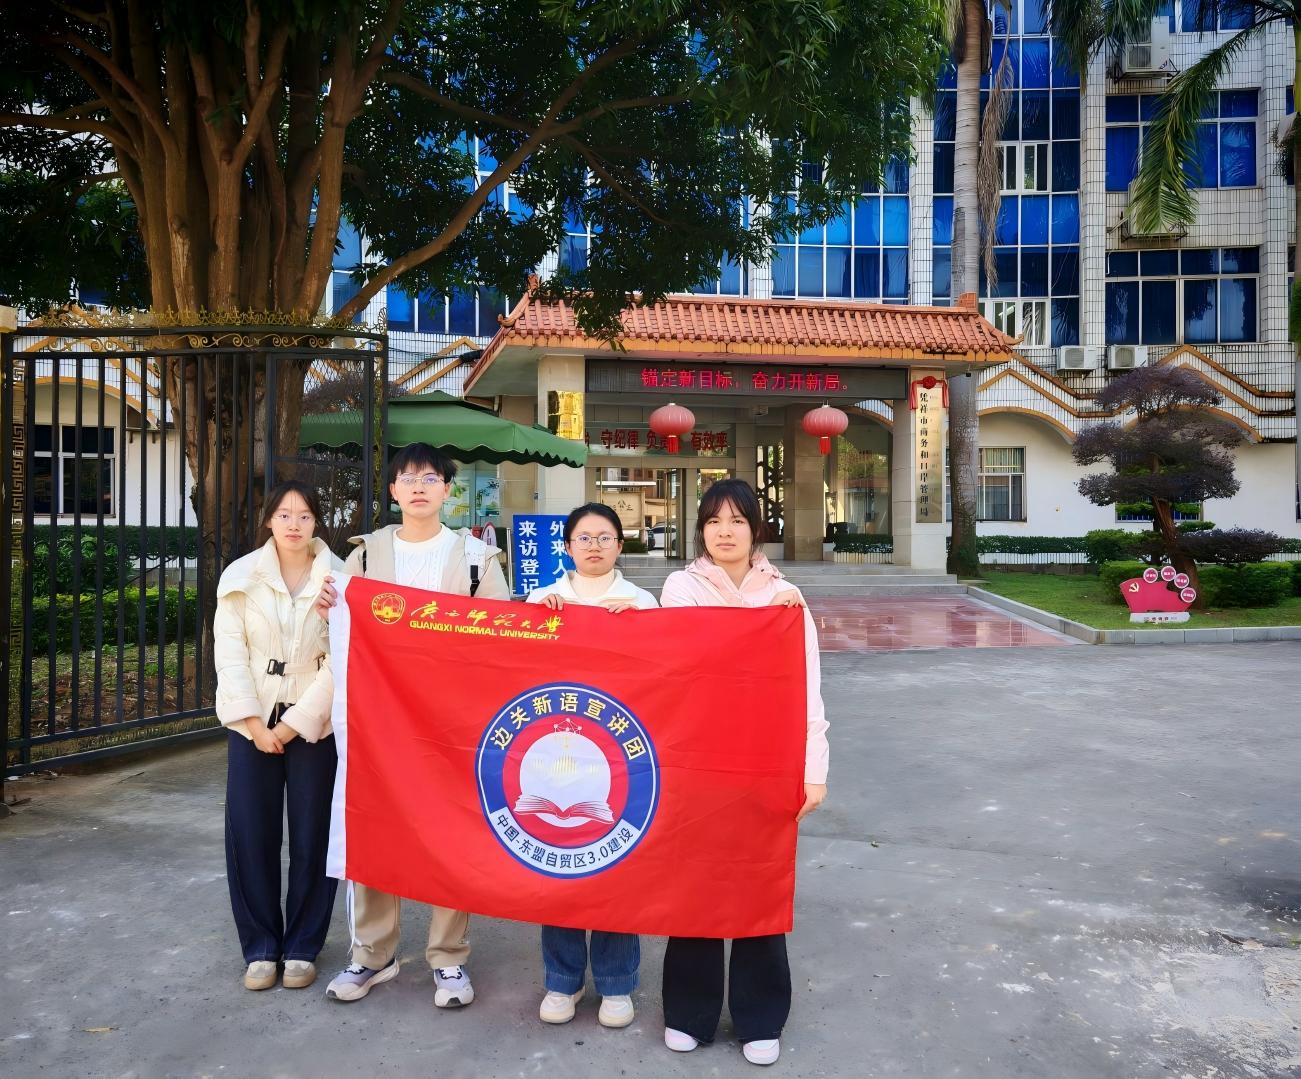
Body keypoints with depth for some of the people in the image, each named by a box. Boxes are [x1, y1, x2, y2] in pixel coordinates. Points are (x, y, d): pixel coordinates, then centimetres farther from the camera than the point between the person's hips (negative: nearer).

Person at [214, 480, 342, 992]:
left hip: (314, 720, -1)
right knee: (250, 833, 3)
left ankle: (302, 946, 17)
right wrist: (253, 721, -11)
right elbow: (229, 651, -4)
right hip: (252, 718, 1)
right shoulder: (241, 575, -1)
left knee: (312, 834, 3)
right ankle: (260, 946, 17)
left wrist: (294, 722, -12)